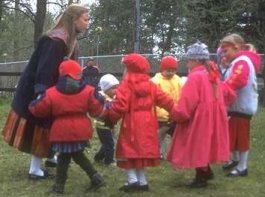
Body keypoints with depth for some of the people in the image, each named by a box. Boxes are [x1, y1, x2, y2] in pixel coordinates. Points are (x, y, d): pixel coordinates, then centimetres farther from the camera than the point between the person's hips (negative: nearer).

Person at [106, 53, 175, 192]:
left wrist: (110, 117, -2)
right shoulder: (150, 85, 8)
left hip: (131, 124, -6)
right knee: (141, 150, 14)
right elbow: (165, 100, 8)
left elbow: (120, 106, -17)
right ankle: (142, 182, 18)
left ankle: (133, 180, -3)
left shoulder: (126, 84, -12)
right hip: (146, 124, 6)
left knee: (129, 151, 4)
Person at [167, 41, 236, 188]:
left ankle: (201, 178, 13)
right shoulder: (212, 76, 8)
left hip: (198, 121, -8)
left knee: (197, 148, 4)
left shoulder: (195, 77, -18)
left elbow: (185, 106, -23)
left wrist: (174, 114, -9)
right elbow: (229, 95, 18)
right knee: (203, 146, 21)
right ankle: (206, 172, 30)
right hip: (210, 119, 8)